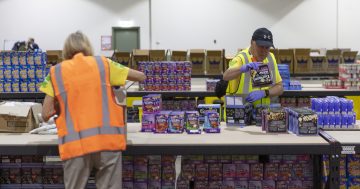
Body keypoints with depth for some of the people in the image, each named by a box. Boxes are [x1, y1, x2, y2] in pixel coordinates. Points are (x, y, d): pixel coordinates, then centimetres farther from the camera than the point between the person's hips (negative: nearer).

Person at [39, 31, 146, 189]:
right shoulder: (103, 63, 9)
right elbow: (141, 76, 17)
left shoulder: (56, 72, 8)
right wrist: (116, 81, 33)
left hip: (74, 143, 0)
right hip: (108, 138, 1)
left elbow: (46, 114, 5)